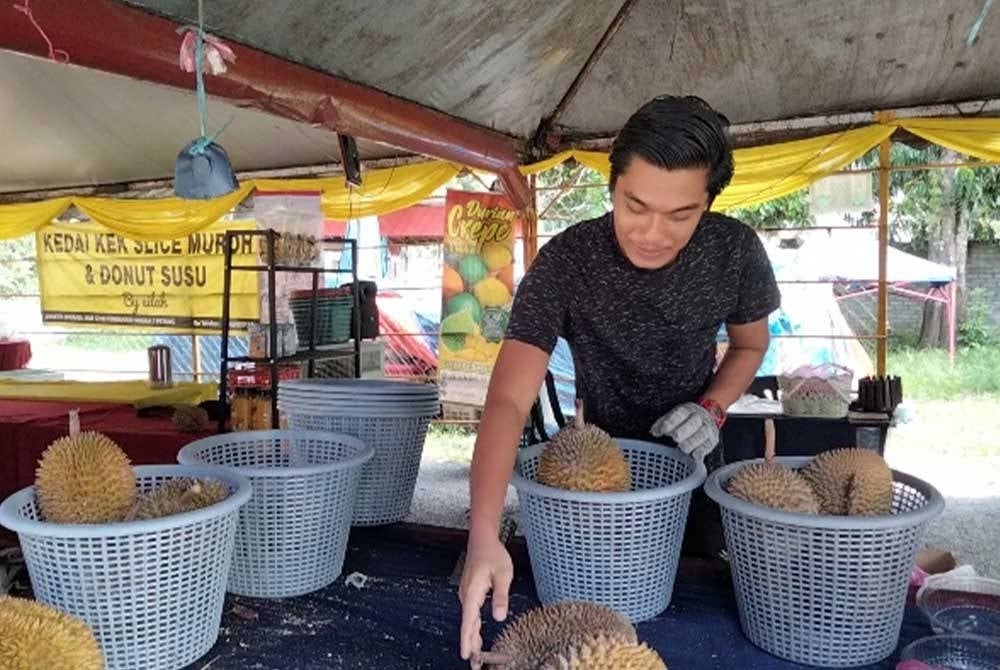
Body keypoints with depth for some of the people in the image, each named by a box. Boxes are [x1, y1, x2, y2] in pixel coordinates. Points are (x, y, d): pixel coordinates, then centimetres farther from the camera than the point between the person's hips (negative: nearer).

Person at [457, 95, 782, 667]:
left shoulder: (736, 251, -23)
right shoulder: (564, 264, -32)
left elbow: (750, 344, -2)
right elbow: (509, 401, -40)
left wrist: (713, 408, -22)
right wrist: (485, 536, -53)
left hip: (690, 452, 2)